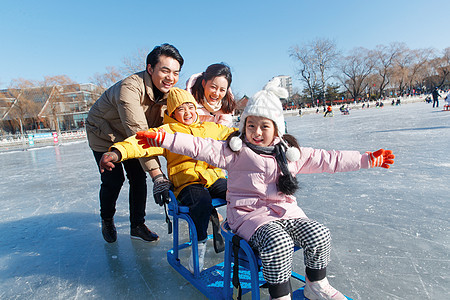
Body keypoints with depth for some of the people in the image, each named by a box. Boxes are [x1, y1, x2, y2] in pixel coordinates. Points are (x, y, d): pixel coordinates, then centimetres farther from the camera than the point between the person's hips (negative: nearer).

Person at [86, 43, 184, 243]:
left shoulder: (168, 91, -16)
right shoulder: (130, 88, -39)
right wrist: (157, 175, -52)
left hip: (129, 136, 5)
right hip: (104, 134, -5)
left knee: (139, 178, -1)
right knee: (113, 181, -5)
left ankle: (137, 225, 16)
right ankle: (107, 221, 25)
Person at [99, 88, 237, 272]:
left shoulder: (211, 128, 22)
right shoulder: (166, 131, 9)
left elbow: (231, 134, 26)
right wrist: (118, 152, -23)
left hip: (214, 178, 4)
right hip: (187, 183, -3)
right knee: (202, 202, -34)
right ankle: (199, 243, -8)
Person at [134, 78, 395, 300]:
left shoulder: (292, 153, 10)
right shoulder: (236, 151, -2)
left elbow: (328, 160, 13)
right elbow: (202, 147, -13)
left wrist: (368, 159, 12)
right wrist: (163, 139, -24)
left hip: (285, 211, 5)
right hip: (249, 214, -4)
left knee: (319, 234, -15)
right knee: (278, 244, -30)